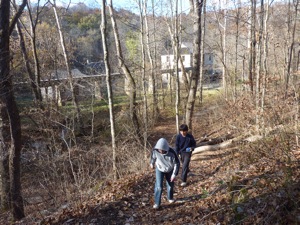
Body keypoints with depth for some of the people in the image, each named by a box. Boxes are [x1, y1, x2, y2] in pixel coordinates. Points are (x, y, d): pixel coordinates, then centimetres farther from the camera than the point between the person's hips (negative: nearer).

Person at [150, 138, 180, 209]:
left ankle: (170, 198, 44)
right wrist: (152, 163, 13)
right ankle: (157, 203, 6)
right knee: (159, 186, -8)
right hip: (159, 169, 0)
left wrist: (174, 174, -20)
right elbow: (153, 156, -5)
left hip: (170, 170, 0)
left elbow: (177, 163, -21)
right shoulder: (155, 150, -30)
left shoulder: (171, 153, -36)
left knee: (170, 185, 18)